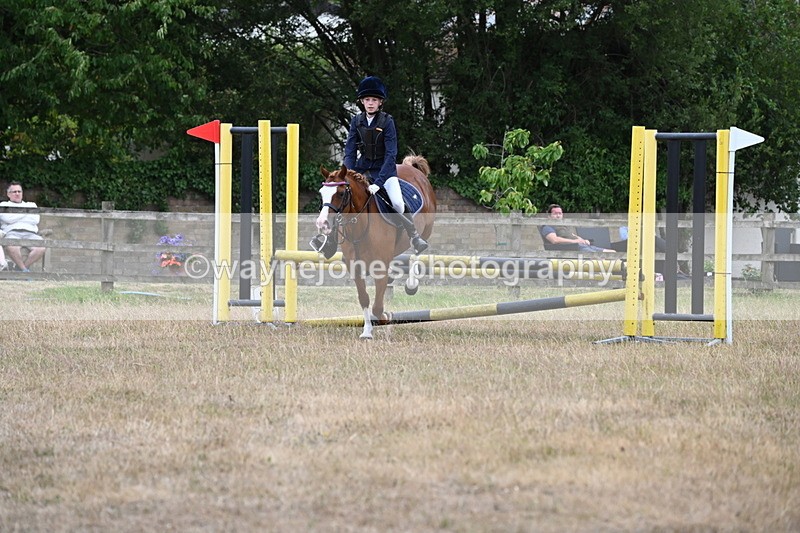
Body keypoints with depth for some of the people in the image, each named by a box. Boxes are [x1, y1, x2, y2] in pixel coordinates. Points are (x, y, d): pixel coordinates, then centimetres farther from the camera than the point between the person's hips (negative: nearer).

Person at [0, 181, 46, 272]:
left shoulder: (31, 205, 30)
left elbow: (35, 220, 11)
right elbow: (8, 219, 1)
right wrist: (26, 212, 10)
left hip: (31, 233, 2)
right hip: (12, 233, -2)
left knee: (40, 248, -34)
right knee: (11, 247, -42)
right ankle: (24, 269, -25)